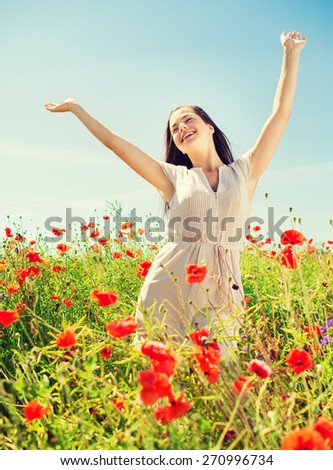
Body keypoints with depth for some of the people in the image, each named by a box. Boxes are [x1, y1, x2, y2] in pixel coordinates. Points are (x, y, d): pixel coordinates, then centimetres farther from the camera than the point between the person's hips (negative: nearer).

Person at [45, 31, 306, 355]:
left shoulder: (244, 171, 12)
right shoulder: (174, 178, 10)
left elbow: (280, 114, 12)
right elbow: (114, 141, 12)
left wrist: (291, 54, 16)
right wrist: (76, 108, 17)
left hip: (219, 296, 0)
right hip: (166, 289, 0)